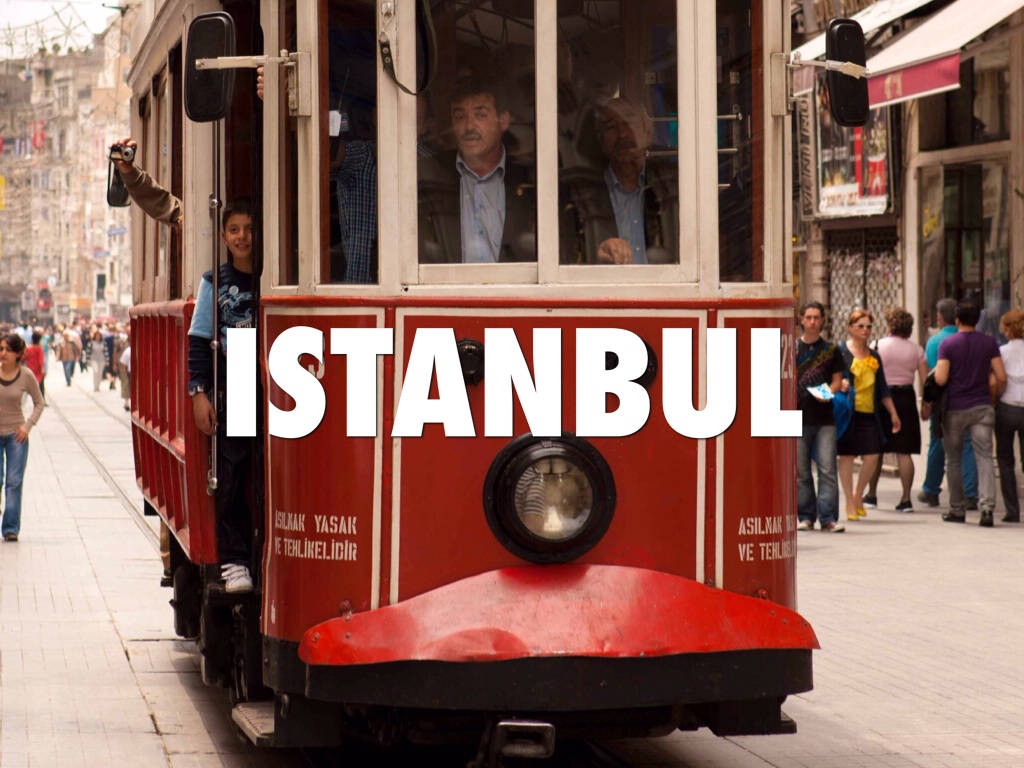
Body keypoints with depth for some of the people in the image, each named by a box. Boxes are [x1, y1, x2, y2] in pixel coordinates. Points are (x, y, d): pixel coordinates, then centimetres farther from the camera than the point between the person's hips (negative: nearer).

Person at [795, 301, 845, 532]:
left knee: (827, 469, -7)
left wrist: (828, 392, -10)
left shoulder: (831, 350, 9)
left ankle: (828, 517, -7)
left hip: (824, 418, 0)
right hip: (798, 418, 0)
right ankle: (806, 517, 11)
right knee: (801, 472, 3)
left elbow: (837, 379, 11)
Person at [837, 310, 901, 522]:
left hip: (869, 414, 5)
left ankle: (858, 495, 19)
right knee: (847, 456, -1)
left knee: (872, 456, -2)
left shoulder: (874, 356, 18)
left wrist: (893, 413, 20)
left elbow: (882, 388, 21)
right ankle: (850, 504, 8)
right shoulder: (840, 351, 0)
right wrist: (840, 384, -26)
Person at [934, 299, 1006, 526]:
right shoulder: (989, 342, 1)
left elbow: (940, 379, -13)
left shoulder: (947, 344, -6)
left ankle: (957, 510, 15)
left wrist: (937, 371, 9)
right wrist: (995, 397, 15)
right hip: (981, 406, 1)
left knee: (953, 460, 11)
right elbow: (1001, 377, -2)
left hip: (954, 409, -1)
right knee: (984, 458, -4)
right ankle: (987, 506, -21)